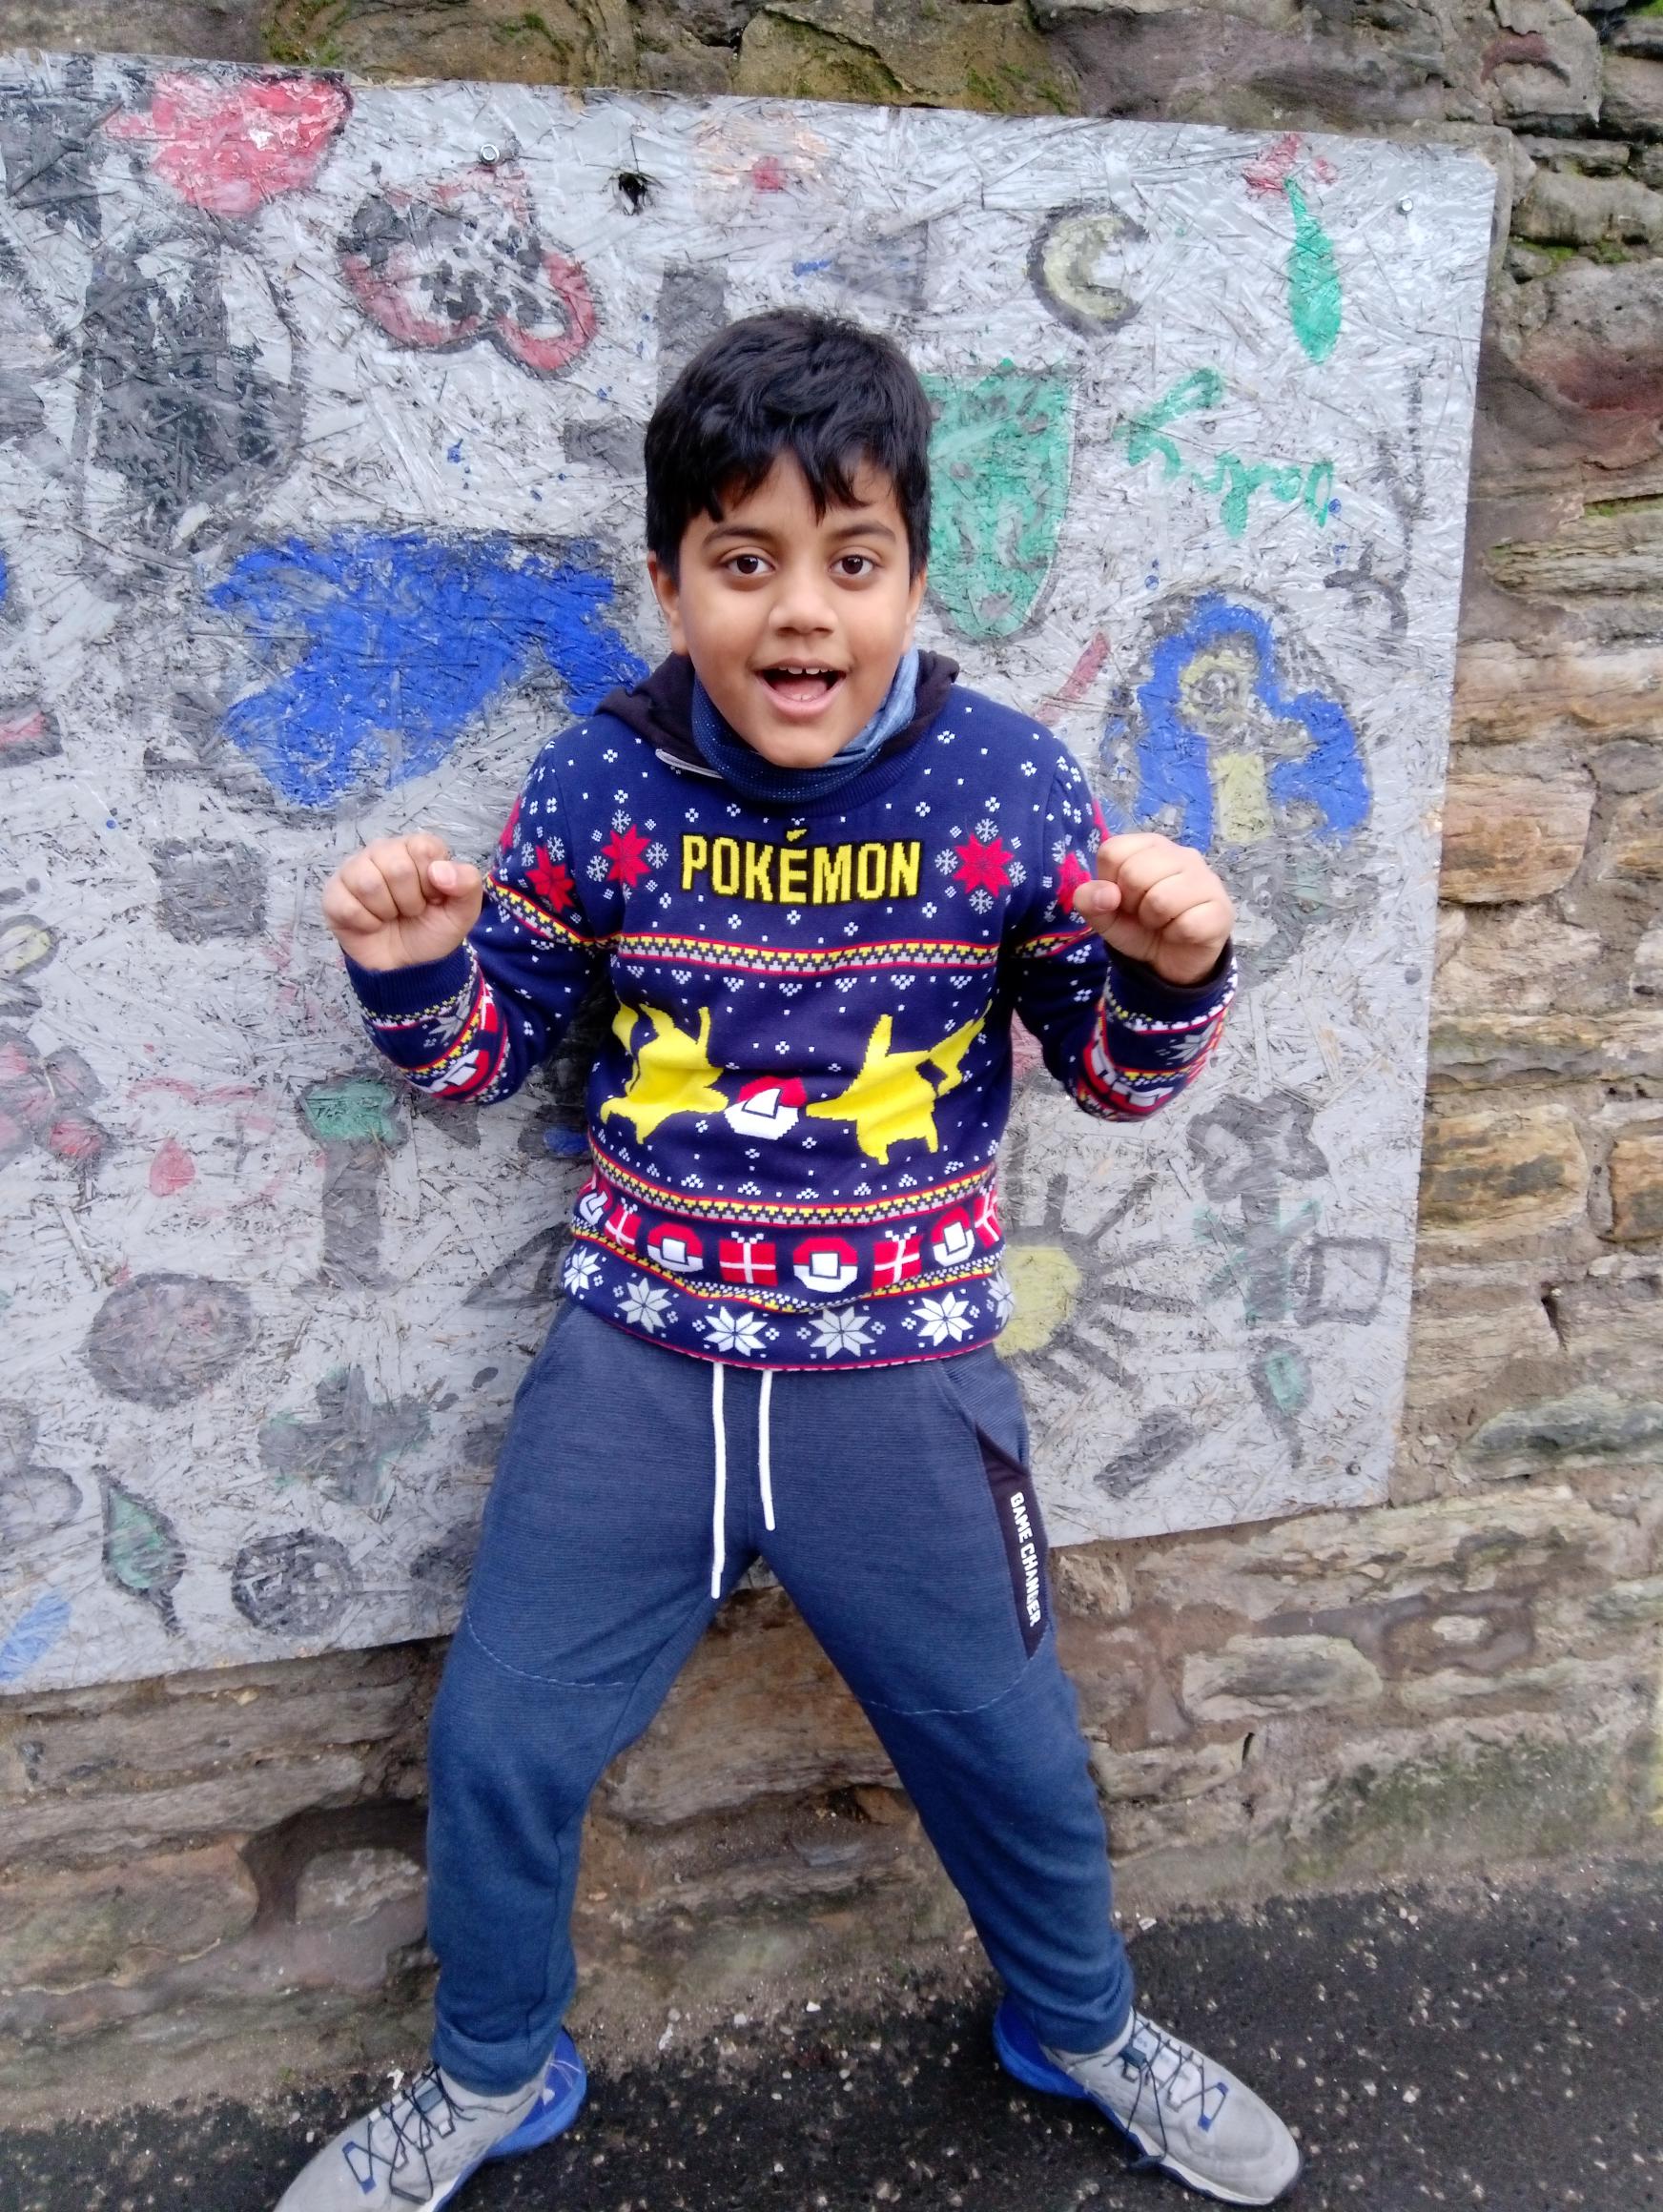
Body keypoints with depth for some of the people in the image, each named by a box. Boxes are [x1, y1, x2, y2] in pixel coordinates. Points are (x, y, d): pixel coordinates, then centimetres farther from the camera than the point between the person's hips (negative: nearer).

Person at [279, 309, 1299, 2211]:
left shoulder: (1009, 789, -10)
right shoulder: (597, 787, -9)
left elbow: (1115, 1072, 0)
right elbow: (482, 1054, 3)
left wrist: (1174, 973, -21)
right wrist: (409, 973, -18)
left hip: (904, 1375, 0)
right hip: (636, 1360, 1)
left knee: (1004, 1742, 17)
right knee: (497, 1746, 11)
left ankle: (1078, 2026, 52)